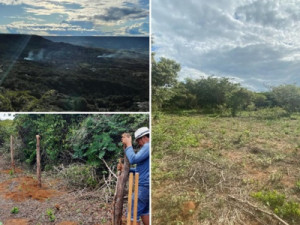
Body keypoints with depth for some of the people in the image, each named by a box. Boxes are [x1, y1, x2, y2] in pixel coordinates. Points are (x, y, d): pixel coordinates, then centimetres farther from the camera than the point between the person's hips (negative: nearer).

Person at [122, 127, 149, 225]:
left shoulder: (148, 146, -13)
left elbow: (133, 159, -22)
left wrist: (128, 144, -11)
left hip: (145, 186, -10)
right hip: (146, 185, 10)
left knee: (133, 213, -2)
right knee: (144, 211, 22)